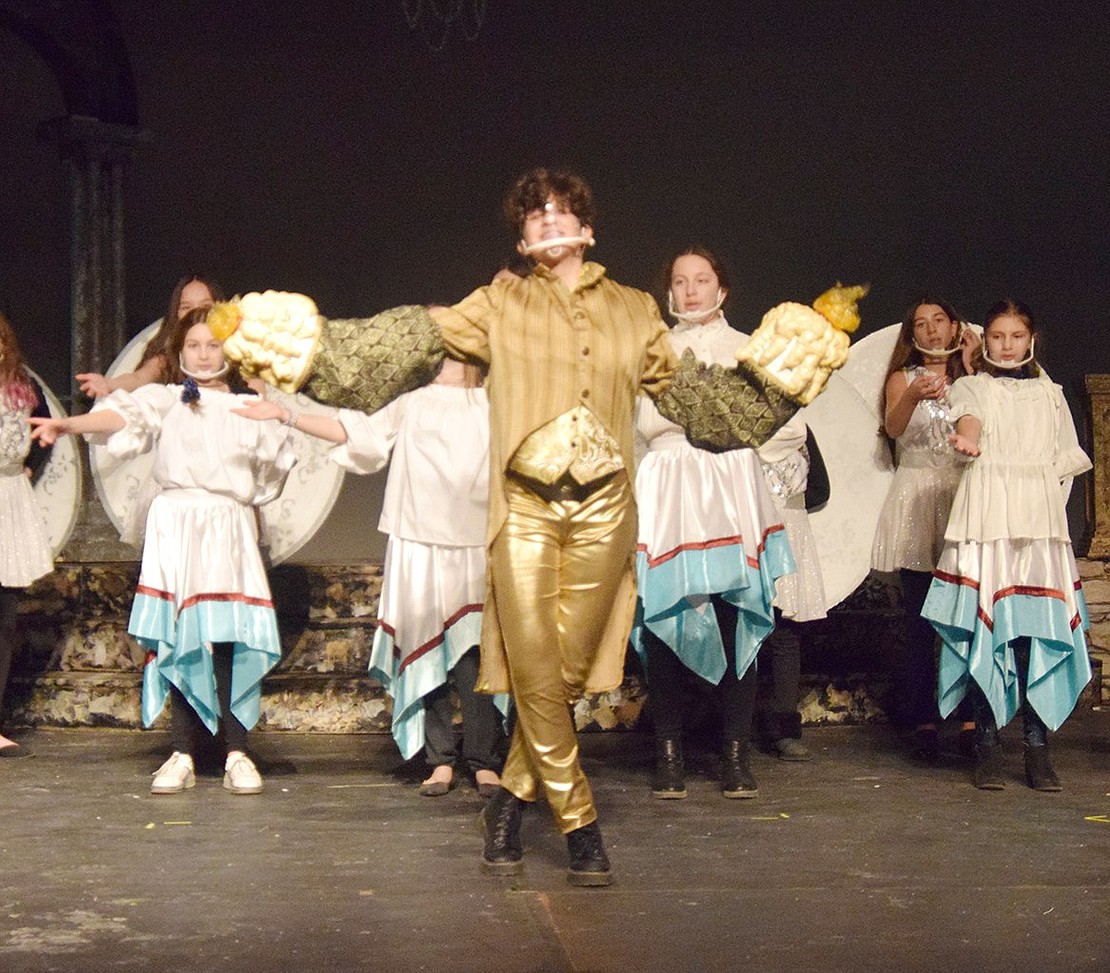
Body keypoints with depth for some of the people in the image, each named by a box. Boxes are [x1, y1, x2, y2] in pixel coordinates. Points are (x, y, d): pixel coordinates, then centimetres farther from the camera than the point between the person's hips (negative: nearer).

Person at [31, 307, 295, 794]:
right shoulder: (164, 400, 7)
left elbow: (272, 469, 19)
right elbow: (123, 414, -13)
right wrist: (70, 423, -28)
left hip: (230, 528, 1)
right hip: (176, 526, -1)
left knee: (230, 640, -8)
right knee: (180, 640, -2)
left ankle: (237, 755, -1)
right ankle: (182, 755, 5)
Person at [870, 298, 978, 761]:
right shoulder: (903, 378, 12)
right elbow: (893, 427, -10)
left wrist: (969, 365, 1)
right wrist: (913, 397, -31)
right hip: (916, 496, -1)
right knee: (919, 619, -5)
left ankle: (970, 719, -5)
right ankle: (924, 722, -5)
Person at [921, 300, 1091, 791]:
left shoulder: (1050, 394, 21)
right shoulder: (971, 387, 11)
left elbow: (1066, 460, 21)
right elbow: (969, 418, -13)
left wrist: (1046, 501, 5)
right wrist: (967, 438, -36)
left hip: (1040, 520, 2)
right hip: (986, 518, -2)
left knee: (1039, 627, -7)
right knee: (985, 626, -9)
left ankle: (1036, 745, -4)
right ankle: (987, 745, -4)